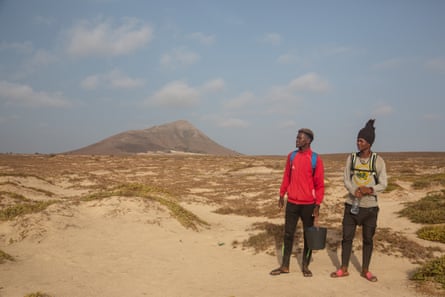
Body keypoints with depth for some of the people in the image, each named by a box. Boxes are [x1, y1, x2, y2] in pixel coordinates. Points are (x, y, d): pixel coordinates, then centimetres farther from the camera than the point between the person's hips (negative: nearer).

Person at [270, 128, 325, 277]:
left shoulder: (316, 159, -7)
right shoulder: (291, 156, 4)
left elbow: (320, 184, -6)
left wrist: (317, 206, -10)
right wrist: (281, 195, 11)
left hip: (308, 204, -3)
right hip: (292, 203, 3)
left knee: (309, 236, 8)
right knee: (288, 234, 7)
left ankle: (305, 266, 22)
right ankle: (285, 266, 17)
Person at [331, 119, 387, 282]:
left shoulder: (378, 160, -5)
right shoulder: (351, 158, 1)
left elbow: (383, 184, -4)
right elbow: (346, 180, 1)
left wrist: (370, 189, -23)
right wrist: (354, 191, -19)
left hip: (370, 206, -1)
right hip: (352, 204, 1)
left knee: (368, 239, 9)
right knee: (347, 237, 5)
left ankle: (365, 270, 24)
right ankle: (344, 269, 18)